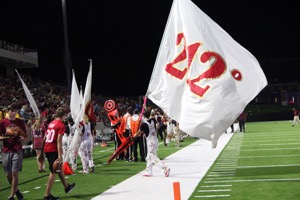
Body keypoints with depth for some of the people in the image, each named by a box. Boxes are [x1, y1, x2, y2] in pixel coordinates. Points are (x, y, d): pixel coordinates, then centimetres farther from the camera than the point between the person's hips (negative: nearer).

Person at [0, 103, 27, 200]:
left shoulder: (20, 122, 6)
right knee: (8, 174, 5)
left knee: (15, 173, -7)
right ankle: (16, 190, 30)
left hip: (17, 151, -1)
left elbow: (25, 136, 12)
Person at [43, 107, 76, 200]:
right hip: (53, 150, -9)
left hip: (47, 149, 9)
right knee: (53, 171, -3)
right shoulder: (61, 125, -11)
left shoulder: (51, 123, 13)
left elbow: (45, 137, 16)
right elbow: (59, 140, -18)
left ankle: (66, 187, 39)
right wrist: (60, 155, -20)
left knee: (59, 168, 23)